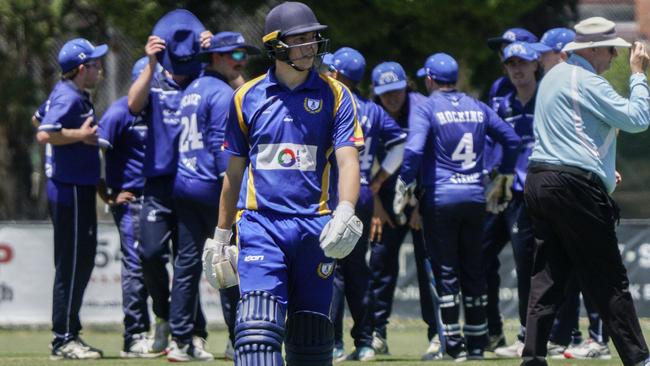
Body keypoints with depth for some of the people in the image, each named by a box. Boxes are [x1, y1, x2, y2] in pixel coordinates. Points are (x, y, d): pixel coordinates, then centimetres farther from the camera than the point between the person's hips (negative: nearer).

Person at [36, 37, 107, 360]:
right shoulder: (69, 98, -17)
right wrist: (81, 134, -22)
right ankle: (63, 339, -4)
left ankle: (69, 336, 20)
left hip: (79, 190, 11)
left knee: (81, 262, 14)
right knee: (72, 265, -7)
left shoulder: (68, 94, 13)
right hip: (72, 191, -11)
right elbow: (45, 134, -30)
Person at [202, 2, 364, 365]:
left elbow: (348, 161, -7)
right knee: (259, 324, -16)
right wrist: (221, 236, 17)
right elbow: (234, 172, 16)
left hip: (314, 226, 0)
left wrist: (345, 212, -26)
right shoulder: (248, 97, 8)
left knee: (310, 335, 6)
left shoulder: (335, 96, 3)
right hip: (261, 225, 0)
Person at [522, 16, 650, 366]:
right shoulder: (587, 81, -11)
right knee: (608, 278, -4)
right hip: (574, 186, -9)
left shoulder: (552, 77, 19)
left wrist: (601, 166, 20)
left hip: (539, 180, 9)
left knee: (547, 276, 7)